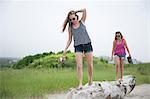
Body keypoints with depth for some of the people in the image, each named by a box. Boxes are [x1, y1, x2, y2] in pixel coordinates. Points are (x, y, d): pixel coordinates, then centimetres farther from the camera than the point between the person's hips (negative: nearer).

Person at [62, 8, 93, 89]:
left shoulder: (82, 22, 8)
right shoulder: (70, 28, 9)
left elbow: (84, 10, -1)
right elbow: (69, 40, 10)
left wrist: (75, 12, 5)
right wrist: (65, 49, 2)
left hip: (87, 44, 0)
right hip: (78, 47, 0)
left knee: (90, 65, 3)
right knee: (79, 66, -11)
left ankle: (90, 81, 20)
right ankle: (80, 84, -9)